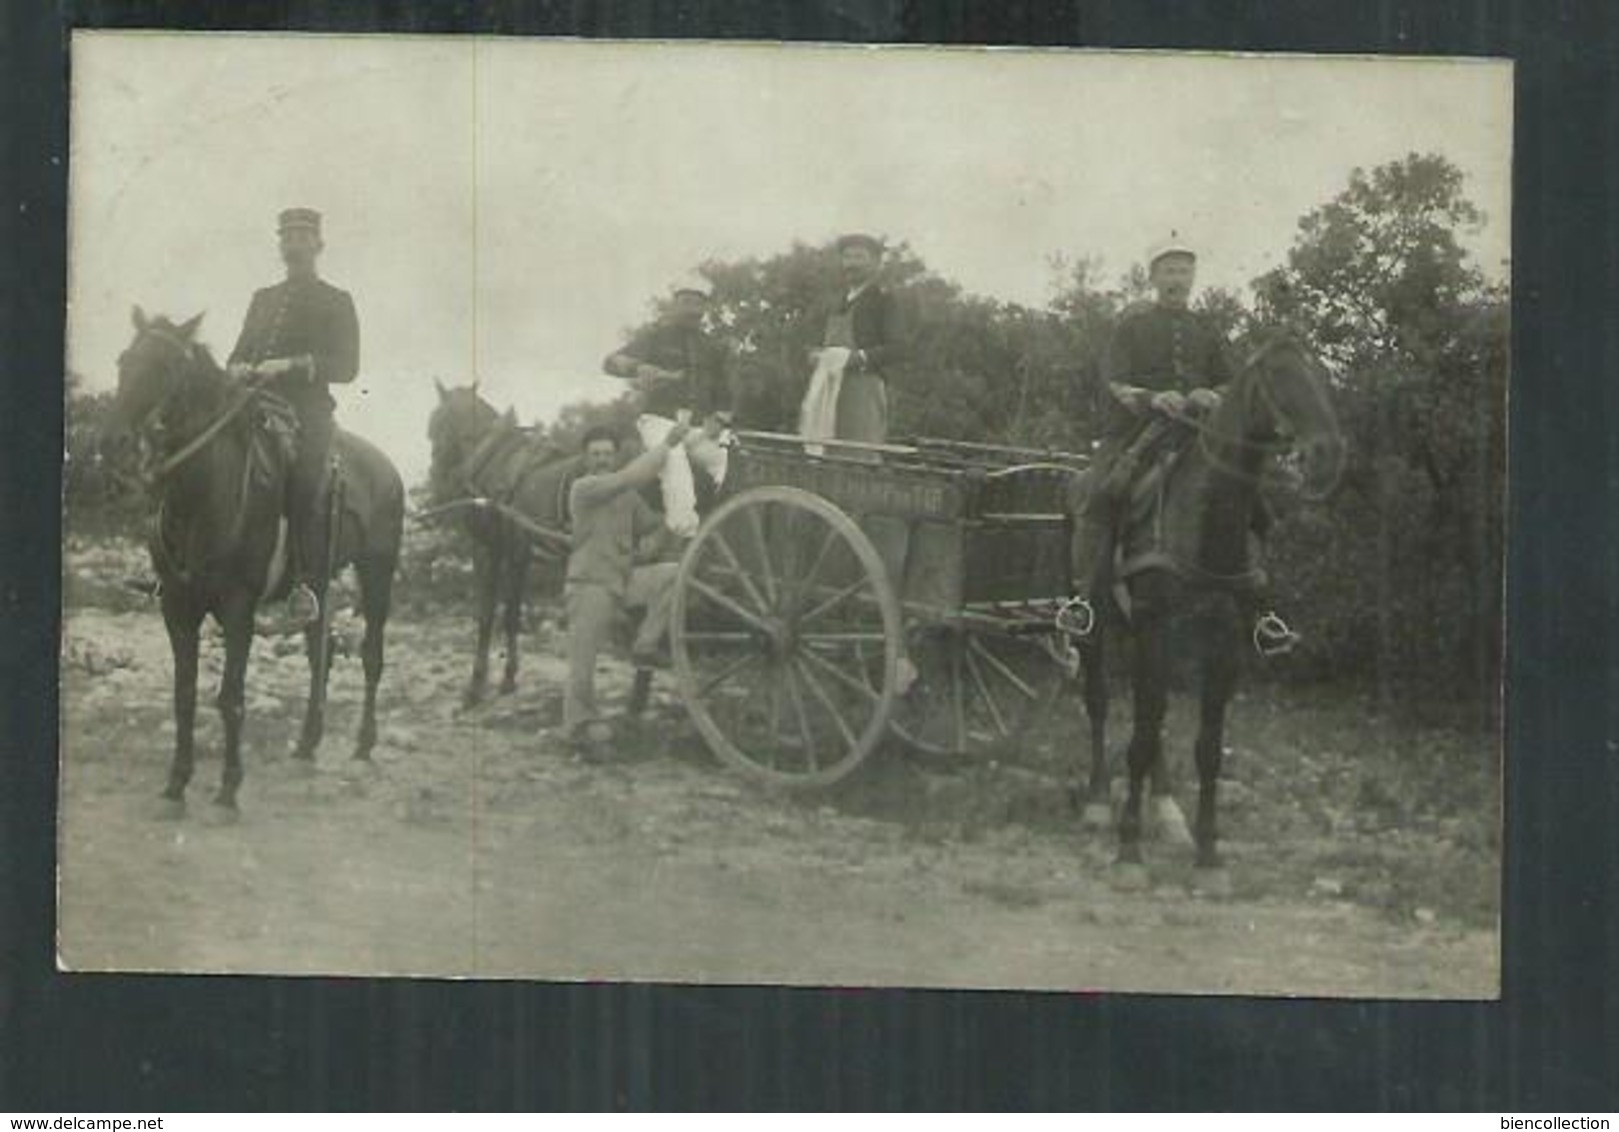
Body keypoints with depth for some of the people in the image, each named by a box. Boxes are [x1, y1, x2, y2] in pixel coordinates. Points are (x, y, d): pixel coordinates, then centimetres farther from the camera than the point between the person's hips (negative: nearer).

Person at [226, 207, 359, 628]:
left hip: (308, 410, -5)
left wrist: (291, 365, -14)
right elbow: (238, 353, 24)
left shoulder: (337, 302, 9)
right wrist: (239, 369, -1)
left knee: (302, 483, -22)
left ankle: (308, 583, -24)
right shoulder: (262, 299, 25)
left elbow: (346, 367, -1)